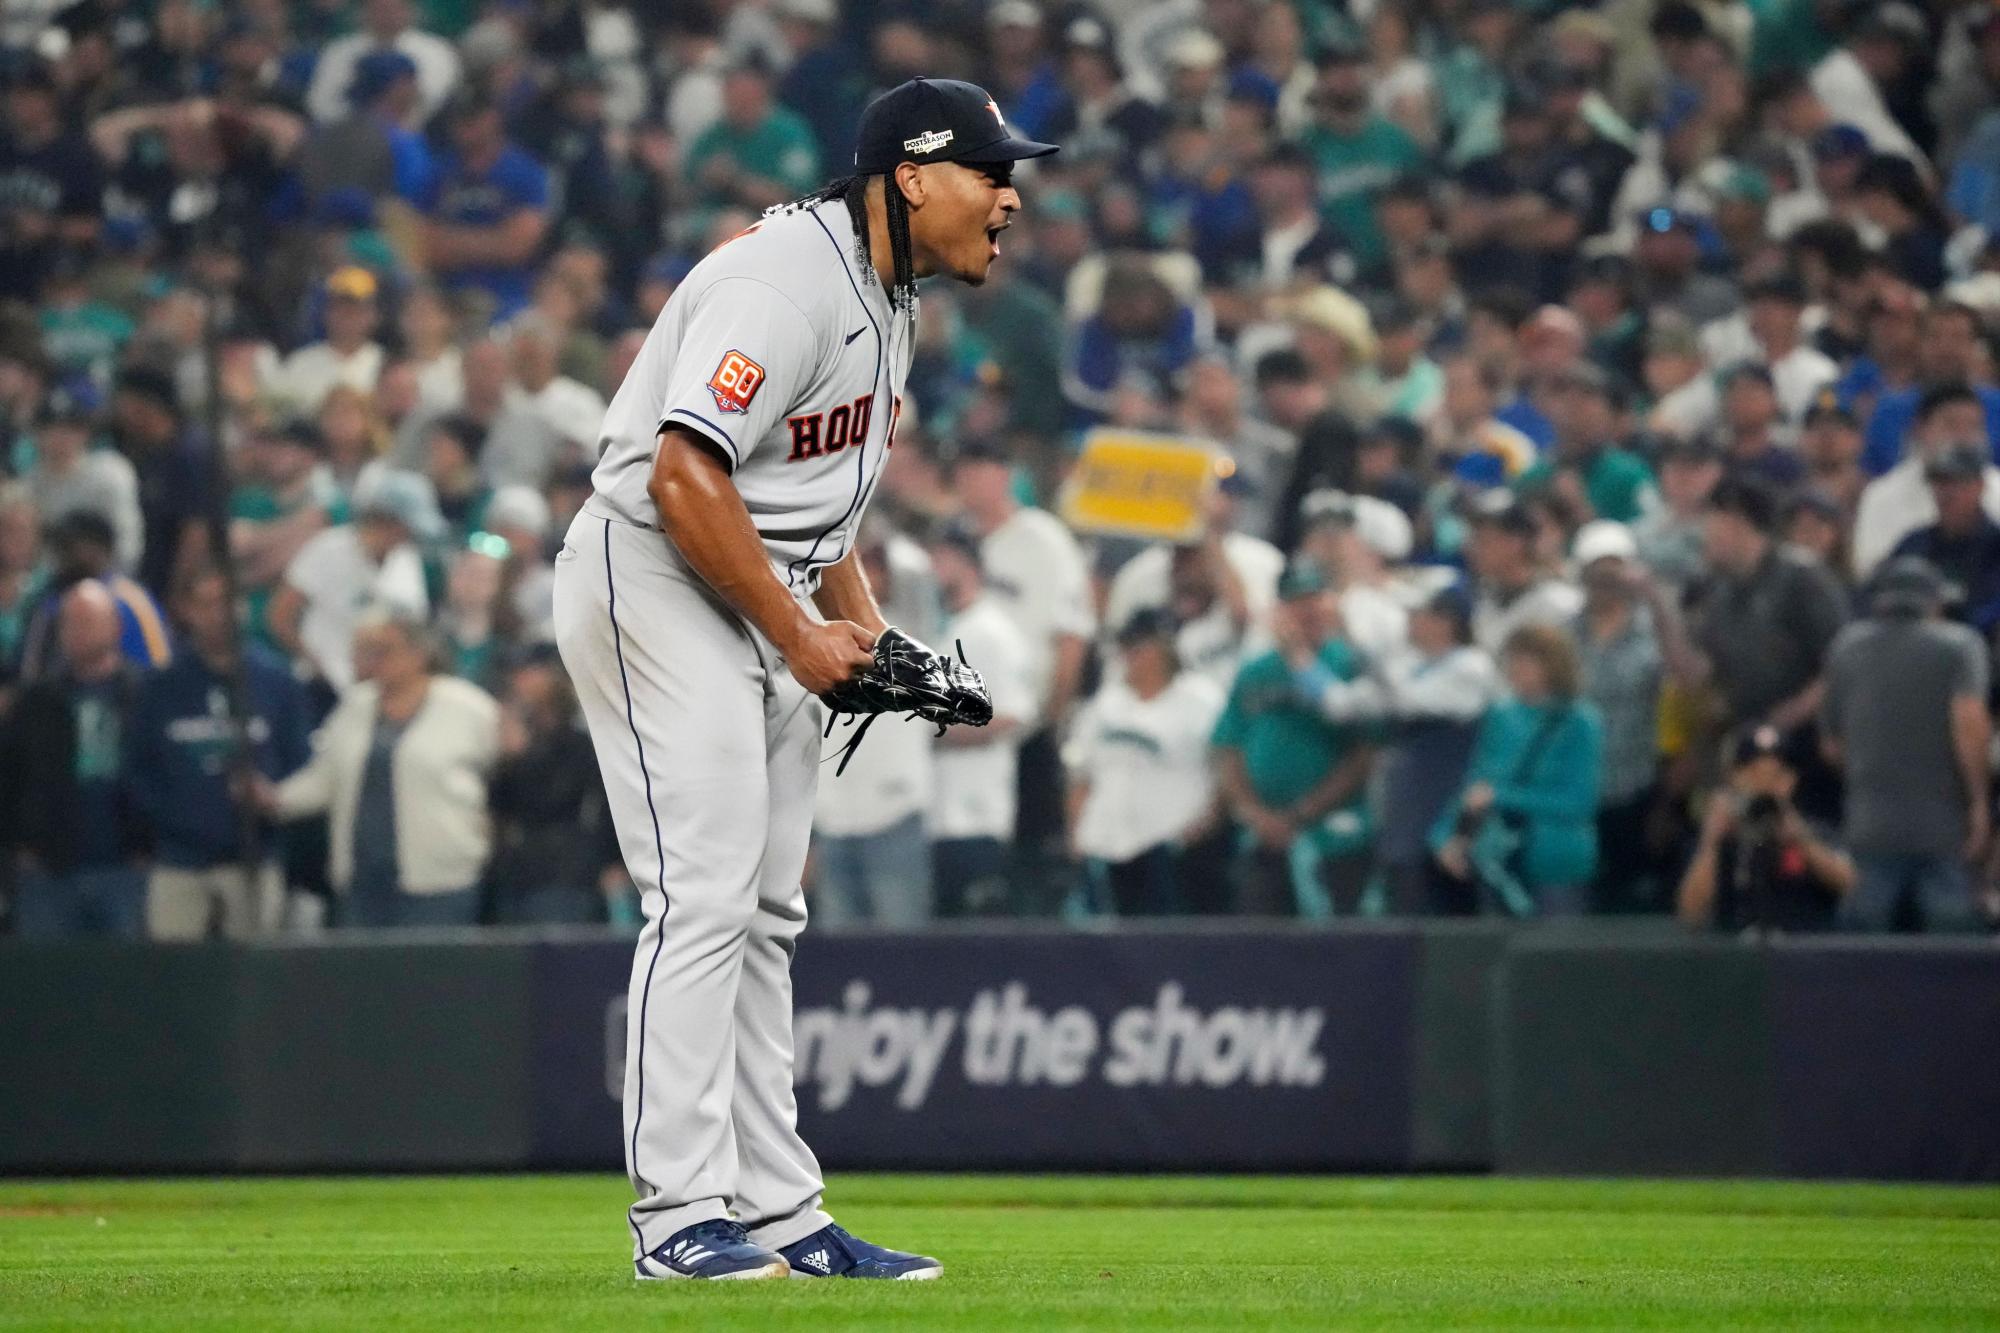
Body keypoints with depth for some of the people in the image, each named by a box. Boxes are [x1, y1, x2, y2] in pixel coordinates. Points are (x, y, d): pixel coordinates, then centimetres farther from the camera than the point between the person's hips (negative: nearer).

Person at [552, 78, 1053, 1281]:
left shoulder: (889, 294, 12)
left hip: (769, 606, 10)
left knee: (764, 913, 10)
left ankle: (778, 1216, 13)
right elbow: (684, 476, -27)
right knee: (705, 897, -14)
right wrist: (801, 635, -20)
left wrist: (867, 622, 8)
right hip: (658, 582, -10)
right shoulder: (788, 281, -20)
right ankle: (680, 1218, -15)